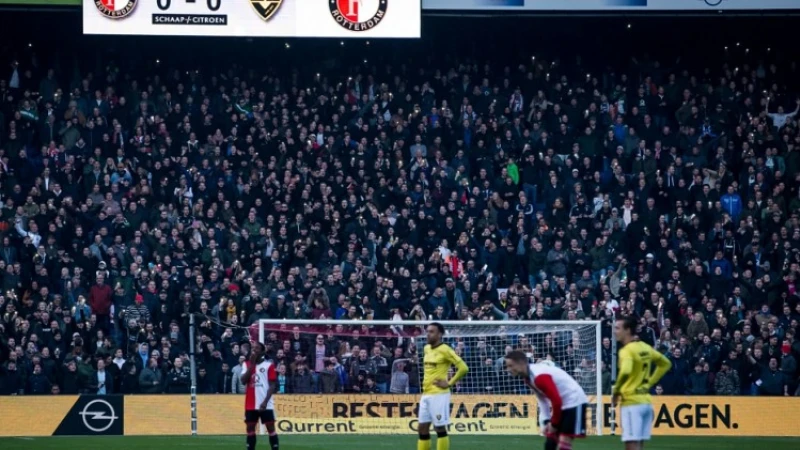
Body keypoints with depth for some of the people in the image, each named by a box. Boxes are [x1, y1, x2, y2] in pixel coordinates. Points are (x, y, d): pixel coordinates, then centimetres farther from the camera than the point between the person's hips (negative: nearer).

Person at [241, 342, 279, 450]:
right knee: (250, 428, 5)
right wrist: (251, 364, -9)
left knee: (270, 428, -3)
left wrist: (265, 401, -15)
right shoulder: (247, 364, 9)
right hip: (250, 404, 4)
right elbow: (243, 381, -5)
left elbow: (272, 385, -5)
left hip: (266, 404, -4)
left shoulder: (268, 365, -2)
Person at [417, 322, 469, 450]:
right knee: (423, 428, 8)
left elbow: (463, 368, -16)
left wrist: (449, 383, -13)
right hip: (426, 394, 8)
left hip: (438, 394, -8)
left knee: (440, 428, -4)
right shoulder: (427, 348, 12)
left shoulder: (444, 350, -11)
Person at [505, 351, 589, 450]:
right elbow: (542, 399, 12)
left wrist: (554, 424, -13)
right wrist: (546, 421, 2)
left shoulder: (539, 376, -27)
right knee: (550, 441, 10)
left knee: (564, 442, -16)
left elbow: (556, 401, -26)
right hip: (562, 405, 10)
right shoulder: (528, 376, 3)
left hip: (574, 402, -10)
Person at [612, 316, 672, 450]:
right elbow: (666, 363, 23)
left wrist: (615, 391, -17)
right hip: (646, 401, 8)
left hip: (632, 402, -8)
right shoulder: (645, 347, 11)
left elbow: (625, 371, -32)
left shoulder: (627, 350, -14)